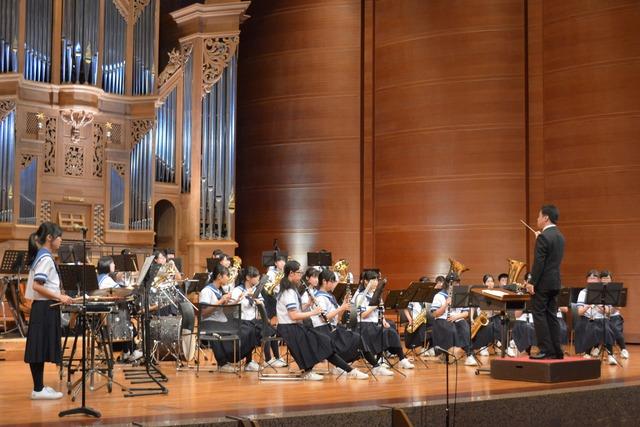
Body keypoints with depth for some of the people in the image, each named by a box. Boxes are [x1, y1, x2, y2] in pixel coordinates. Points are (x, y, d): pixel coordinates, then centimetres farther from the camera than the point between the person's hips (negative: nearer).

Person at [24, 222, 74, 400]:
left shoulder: (40, 256, 14)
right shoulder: (46, 258, -15)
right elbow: (36, 286, -23)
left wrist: (58, 295, 16)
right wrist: (59, 297, -20)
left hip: (44, 307, 10)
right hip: (45, 308, -10)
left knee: (40, 348, 12)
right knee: (40, 348, -5)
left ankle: (39, 386, 18)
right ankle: (38, 390, -1)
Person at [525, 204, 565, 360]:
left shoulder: (543, 237, -15)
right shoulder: (560, 236, 12)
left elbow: (539, 262, -19)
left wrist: (532, 282, -15)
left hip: (543, 283, -9)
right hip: (555, 283, 9)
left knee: (539, 316, -3)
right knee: (551, 316, 11)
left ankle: (546, 351, -4)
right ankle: (556, 351, 11)